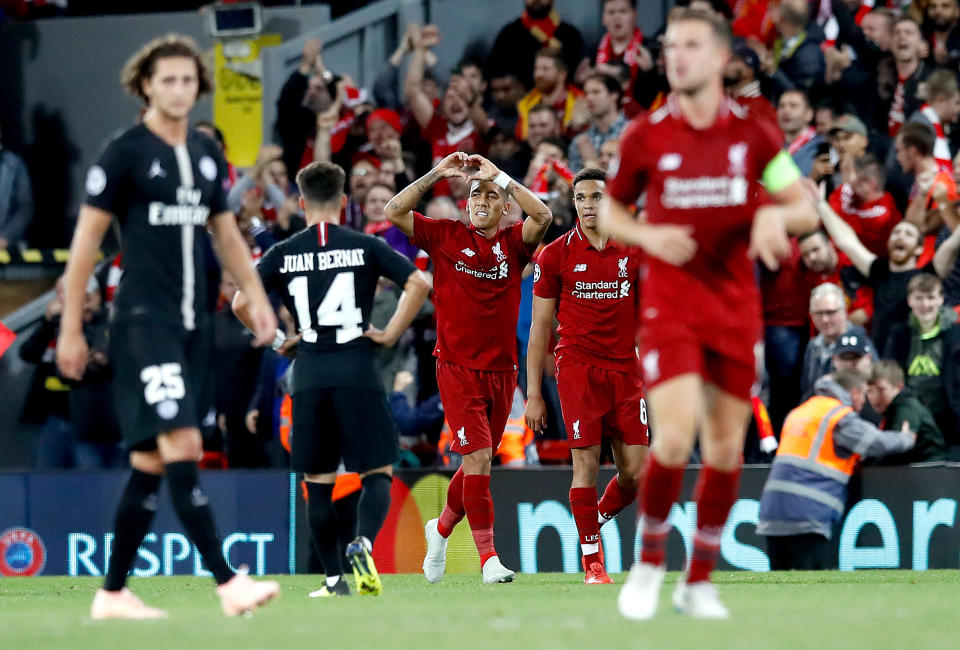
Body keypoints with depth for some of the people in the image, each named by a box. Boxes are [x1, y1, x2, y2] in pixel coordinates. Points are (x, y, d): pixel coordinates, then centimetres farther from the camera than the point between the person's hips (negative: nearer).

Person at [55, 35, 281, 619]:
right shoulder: (125, 153, -4)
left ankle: (113, 593, 13)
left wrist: (257, 296, 12)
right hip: (144, 321, -7)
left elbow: (226, 233, 24)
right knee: (181, 445, -17)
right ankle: (227, 583, -23)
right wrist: (71, 328, -4)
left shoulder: (207, 154, 14)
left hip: (193, 323, 7)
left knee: (152, 461, 7)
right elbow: (86, 240, -2)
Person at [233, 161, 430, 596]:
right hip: (357, 372, -1)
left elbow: (241, 303, 0)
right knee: (379, 471, 4)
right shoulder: (365, 247, 3)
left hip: (308, 376, 2)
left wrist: (276, 339, 11)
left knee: (317, 481, 10)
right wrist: (391, 333, 1)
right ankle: (363, 544, -23)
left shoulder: (283, 254, 6)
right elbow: (419, 283, -7)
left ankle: (334, 579, 9)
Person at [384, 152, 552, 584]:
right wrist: (437, 174, -9)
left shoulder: (513, 243, 3)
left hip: (501, 369, 3)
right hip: (457, 368, -3)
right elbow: (394, 212, -6)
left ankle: (442, 528, 37)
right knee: (478, 457, -13)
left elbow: (542, 216, -16)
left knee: (478, 462, 12)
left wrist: (500, 176, -14)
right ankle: (488, 557, -12)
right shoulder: (446, 237, 1)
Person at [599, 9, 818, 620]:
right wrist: (646, 235, -9)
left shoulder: (754, 134, 2)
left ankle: (699, 581, 18)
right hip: (670, 304, -2)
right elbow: (609, 209, 11)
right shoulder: (645, 135, -1)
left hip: (736, 306, 2)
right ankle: (650, 561, 5)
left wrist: (775, 215, -16)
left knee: (727, 447, 4)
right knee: (675, 437, -18)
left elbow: (807, 209, 6)